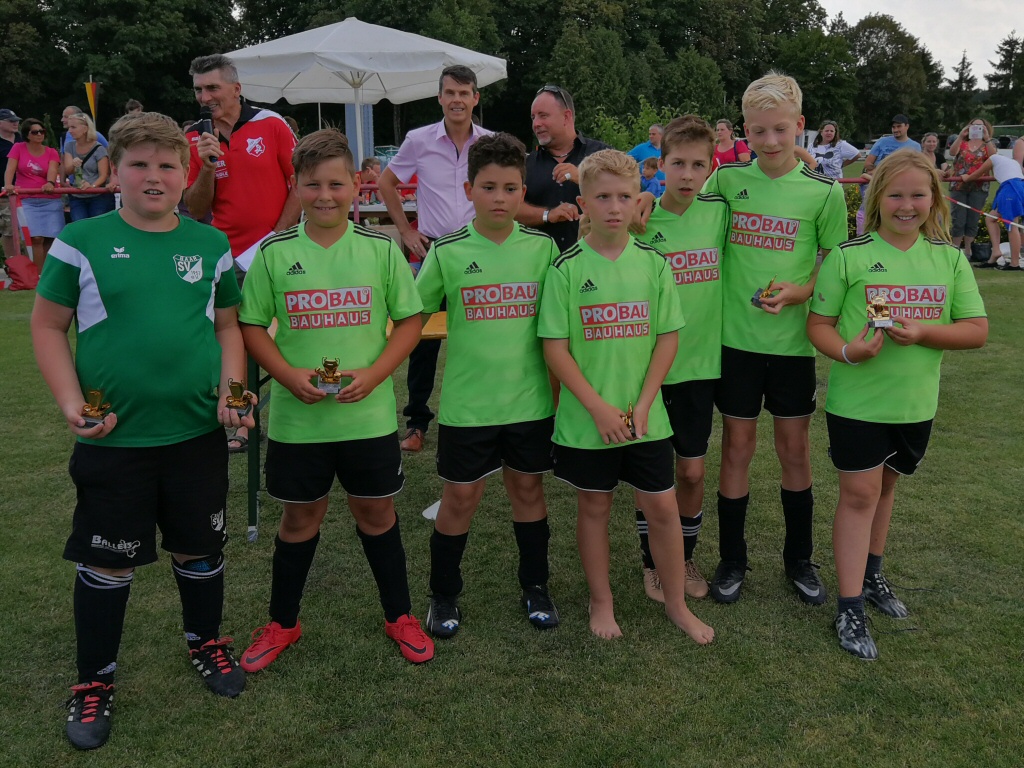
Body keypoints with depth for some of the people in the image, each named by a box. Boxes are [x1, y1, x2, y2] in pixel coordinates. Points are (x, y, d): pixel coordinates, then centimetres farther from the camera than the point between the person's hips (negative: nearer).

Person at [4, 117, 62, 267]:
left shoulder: (51, 152, 8)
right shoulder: (18, 148, 6)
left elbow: (52, 170, -11)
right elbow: (10, 169, -5)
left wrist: (50, 183, -35)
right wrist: (8, 184, -27)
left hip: (50, 200, 2)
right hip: (26, 201, -2)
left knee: (50, 238, -2)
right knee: (36, 238, -15)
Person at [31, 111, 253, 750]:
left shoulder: (211, 245, 4)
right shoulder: (83, 242, -4)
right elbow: (48, 326, 1)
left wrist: (231, 391, -5)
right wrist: (71, 401, -11)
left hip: (199, 434, 2)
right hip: (113, 439, -2)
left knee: (201, 549, 16)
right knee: (108, 561, 10)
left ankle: (206, 642, 41)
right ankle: (95, 680, 30)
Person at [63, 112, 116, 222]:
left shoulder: (99, 149, -7)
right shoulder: (69, 147, 8)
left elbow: (103, 175, -12)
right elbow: (67, 171, -1)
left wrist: (92, 186, -31)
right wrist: (73, 165, -24)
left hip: (99, 197, -4)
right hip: (77, 198, 4)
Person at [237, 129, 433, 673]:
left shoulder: (381, 249, -2)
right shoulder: (274, 253, -2)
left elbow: (410, 321, 0)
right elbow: (251, 326, 2)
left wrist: (374, 373, -14)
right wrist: (289, 374, -14)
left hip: (369, 413, 0)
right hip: (296, 416, 0)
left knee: (376, 511, 12)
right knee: (301, 516, 14)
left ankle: (399, 617, 31)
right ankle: (282, 624, 33)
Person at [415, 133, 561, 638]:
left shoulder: (542, 248, 0)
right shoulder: (448, 252, -4)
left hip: (530, 399, 2)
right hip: (466, 402, -1)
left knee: (527, 487, 14)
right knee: (460, 496, 8)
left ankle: (534, 586, 33)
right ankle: (444, 594, 27)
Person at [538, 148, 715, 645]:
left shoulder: (653, 263, 0)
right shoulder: (567, 269, -7)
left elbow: (668, 338, 1)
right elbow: (555, 349, -9)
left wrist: (643, 404, -8)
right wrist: (599, 408, -14)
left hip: (645, 416, 2)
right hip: (586, 418, -2)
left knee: (662, 507, 8)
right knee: (594, 508, 12)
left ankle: (676, 603, 28)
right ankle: (601, 602, 31)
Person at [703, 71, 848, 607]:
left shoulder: (824, 192, -3)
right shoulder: (726, 179, 0)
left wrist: (798, 291, -16)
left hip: (793, 340, 0)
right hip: (736, 337, 0)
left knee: (795, 448, 11)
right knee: (737, 447, 7)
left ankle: (799, 559, 31)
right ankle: (732, 561, 24)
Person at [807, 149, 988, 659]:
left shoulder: (948, 258, 2)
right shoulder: (849, 256, -8)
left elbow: (977, 330, -1)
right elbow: (818, 323, -8)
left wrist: (922, 333, -18)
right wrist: (847, 351, -28)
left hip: (915, 403, 4)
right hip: (856, 400, -4)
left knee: (884, 486, 19)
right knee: (859, 493, -1)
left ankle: (870, 575, 39)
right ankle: (851, 608, 7)